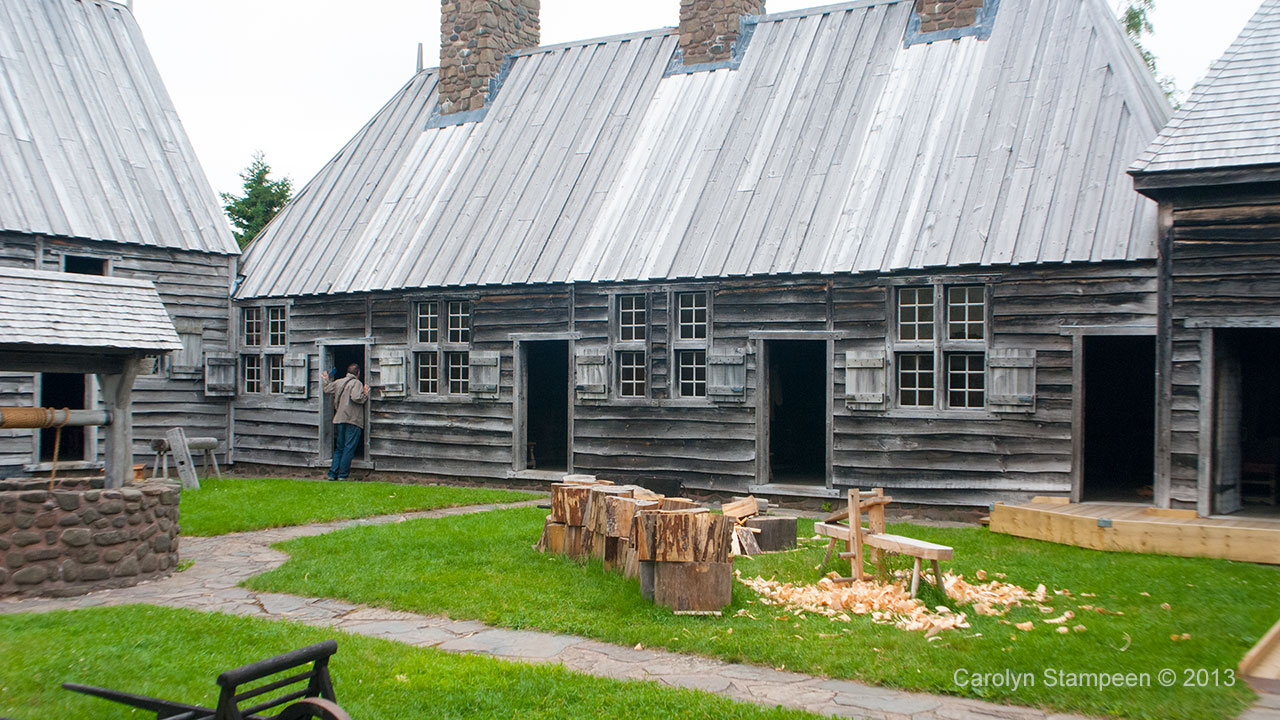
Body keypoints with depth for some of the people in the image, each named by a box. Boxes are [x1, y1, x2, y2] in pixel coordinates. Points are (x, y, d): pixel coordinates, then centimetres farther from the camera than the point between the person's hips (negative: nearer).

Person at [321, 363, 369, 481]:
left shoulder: (338, 382, 11)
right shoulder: (357, 383, -8)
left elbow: (327, 388, 23)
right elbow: (355, 397, -22)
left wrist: (325, 379, 39)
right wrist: (365, 394, -6)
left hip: (339, 419, 6)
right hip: (353, 420, -6)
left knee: (339, 448, 14)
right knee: (349, 449, -2)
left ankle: (332, 473, 8)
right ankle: (342, 475, -4)